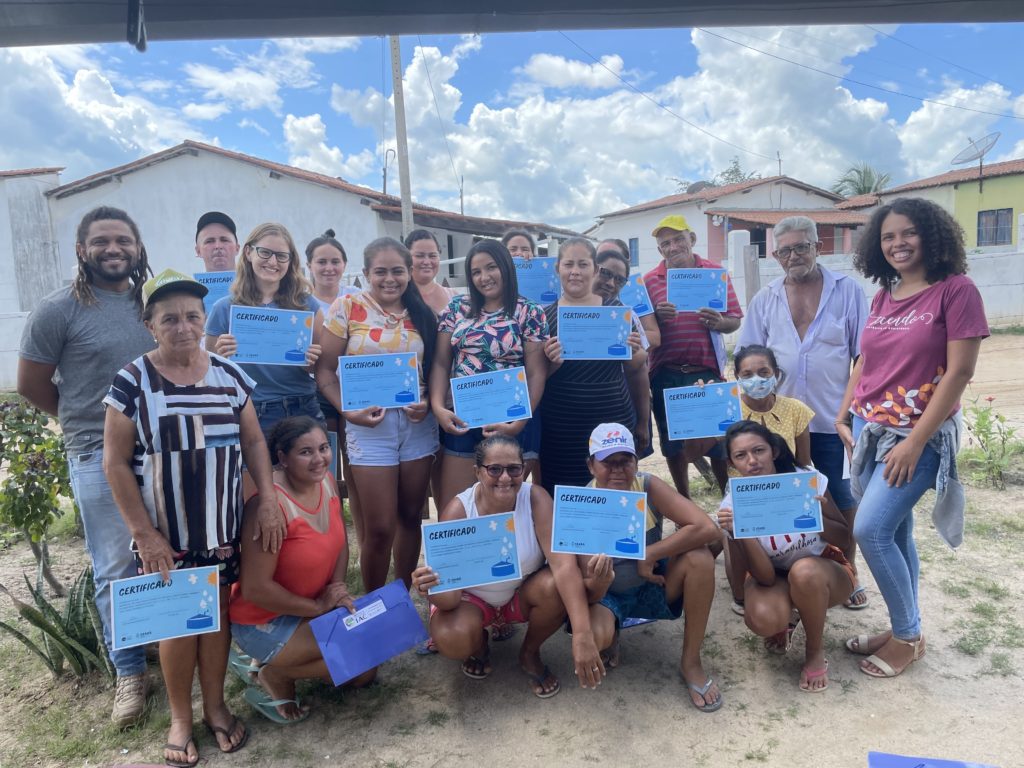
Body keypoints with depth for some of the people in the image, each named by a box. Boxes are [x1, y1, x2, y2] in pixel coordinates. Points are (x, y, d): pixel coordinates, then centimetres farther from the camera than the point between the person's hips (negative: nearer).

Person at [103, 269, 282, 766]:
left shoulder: (229, 375, 0)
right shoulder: (132, 381, -9)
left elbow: (254, 442, 6)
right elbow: (115, 464, -7)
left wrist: (268, 503, -4)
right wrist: (144, 534, -11)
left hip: (222, 527, 3)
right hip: (165, 534, -2)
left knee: (217, 611, 12)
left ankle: (215, 706, 32)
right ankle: (180, 717, 29)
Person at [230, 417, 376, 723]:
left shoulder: (326, 480, -6)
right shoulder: (271, 503, -29)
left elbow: (340, 542, 7)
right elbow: (255, 588, -27)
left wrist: (338, 587, -9)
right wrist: (318, 607, -19)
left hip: (319, 605, 8)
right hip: (264, 620, -8)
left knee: (364, 675, 6)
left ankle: (288, 657, 19)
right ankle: (275, 675, 2)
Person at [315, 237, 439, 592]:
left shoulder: (422, 314, 7)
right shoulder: (347, 307, -3)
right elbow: (325, 370, -3)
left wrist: (427, 403, -7)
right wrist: (348, 411, -17)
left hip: (418, 422, 4)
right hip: (370, 423, -3)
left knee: (410, 516, 12)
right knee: (379, 528, 0)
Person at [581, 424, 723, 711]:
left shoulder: (648, 487, -18)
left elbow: (707, 528, -29)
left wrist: (649, 556, -26)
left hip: (653, 586, 2)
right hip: (607, 595, -2)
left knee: (699, 557, -26)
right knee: (594, 635, -35)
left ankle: (691, 662, -7)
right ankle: (610, 640, 8)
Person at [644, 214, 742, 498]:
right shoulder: (649, 280, 5)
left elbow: (735, 320, 4)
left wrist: (720, 322, -18)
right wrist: (657, 317, -18)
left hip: (707, 371, -1)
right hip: (665, 374, 2)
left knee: (718, 441, 3)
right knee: (673, 443, 12)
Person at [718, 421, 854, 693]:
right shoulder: (733, 506, -19)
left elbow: (843, 538, -7)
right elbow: (765, 578, -20)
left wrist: (818, 517, -29)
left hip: (824, 570, 0)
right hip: (774, 576, 0)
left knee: (804, 572, -36)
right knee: (763, 620, -32)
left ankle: (815, 651, -7)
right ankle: (786, 619, 9)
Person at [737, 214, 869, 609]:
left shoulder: (847, 291, -1)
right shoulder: (764, 300, 4)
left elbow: (864, 355, -1)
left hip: (833, 419, -1)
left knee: (842, 497, 11)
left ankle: (848, 572, 30)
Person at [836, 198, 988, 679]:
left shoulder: (956, 290, -10)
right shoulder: (884, 297, 8)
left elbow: (959, 372, -15)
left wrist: (915, 441, -17)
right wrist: (842, 417, 7)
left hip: (918, 436, -6)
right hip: (869, 430, 6)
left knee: (870, 530, -11)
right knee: (895, 534, 13)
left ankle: (908, 636, 11)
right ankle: (904, 631, 28)